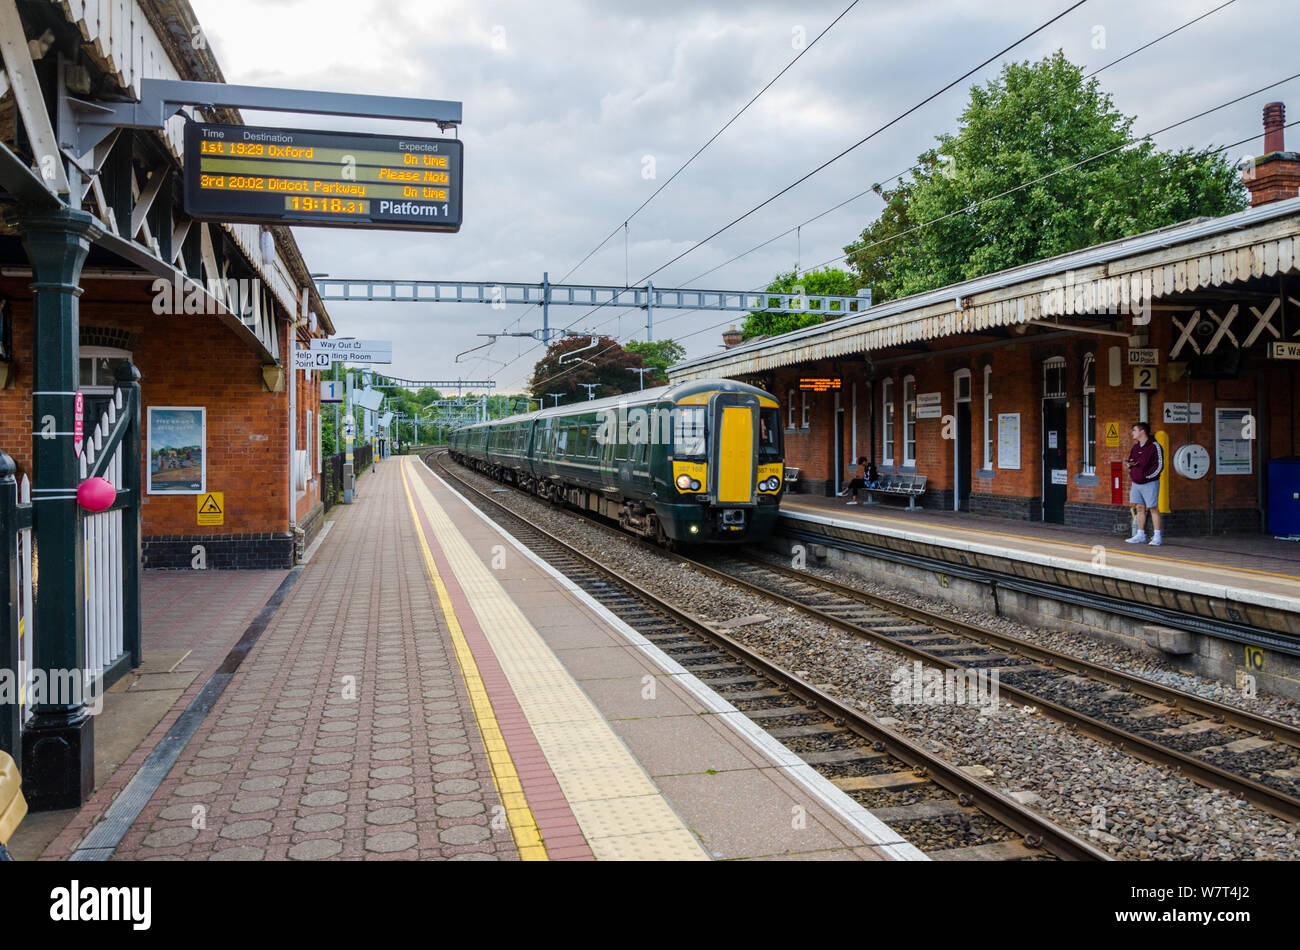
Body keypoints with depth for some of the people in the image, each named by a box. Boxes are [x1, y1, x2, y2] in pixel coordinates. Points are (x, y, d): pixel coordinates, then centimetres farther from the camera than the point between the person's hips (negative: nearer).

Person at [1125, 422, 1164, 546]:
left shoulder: (1154, 446, -10)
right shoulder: (1135, 447, 13)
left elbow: (1159, 466, -14)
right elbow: (1130, 462, 22)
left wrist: (1146, 475, -16)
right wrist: (1131, 470, 1)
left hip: (1149, 483, -7)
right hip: (1136, 483, 7)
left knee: (1153, 508, -3)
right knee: (1139, 508, 8)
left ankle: (1157, 536, 0)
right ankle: (1140, 536, 12)